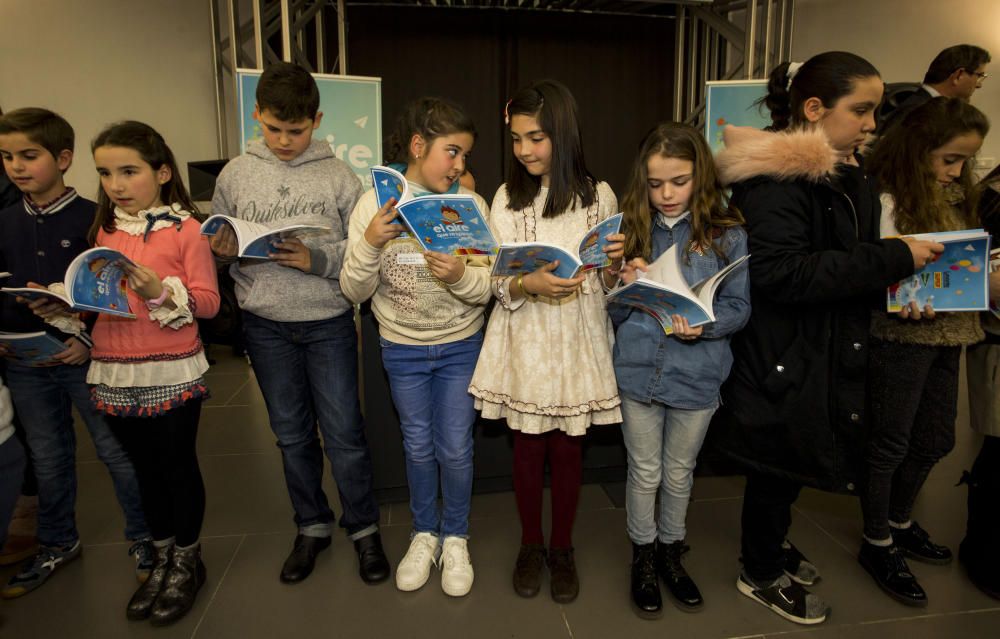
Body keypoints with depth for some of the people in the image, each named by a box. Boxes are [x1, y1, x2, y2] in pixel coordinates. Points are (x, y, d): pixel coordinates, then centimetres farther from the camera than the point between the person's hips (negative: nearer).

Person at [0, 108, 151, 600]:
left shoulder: (91, 218, -9)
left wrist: (91, 340, -19)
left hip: (86, 359, -5)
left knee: (118, 450, 4)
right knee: (47, 457, 18)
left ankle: (142, 538, 22)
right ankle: (57, 542, 37)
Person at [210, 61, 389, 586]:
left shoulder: (338, 176, -2)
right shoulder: (235, 174, 4)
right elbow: (217, 246, 10)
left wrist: (316, 258, -19)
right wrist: (225, 250, -12)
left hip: (328, 321, -2)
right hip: (265, 326, 3)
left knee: (344, 432, 3)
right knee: (292, 433, 14)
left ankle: (363, 528, 24)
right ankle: (312, 526, 33)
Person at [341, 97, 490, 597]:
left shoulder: (471, 204, -11)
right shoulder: (375, 204, -10)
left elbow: (488, 289, -11)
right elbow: (354, 291, -10)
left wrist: (461, 276, -33)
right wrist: (369, 244, -27)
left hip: (460, 347, 0)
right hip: (402, 349, 1)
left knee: (455, 449, 8)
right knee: (418, 448, 15)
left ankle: (455, 539, 32)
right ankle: (424, 533, 37)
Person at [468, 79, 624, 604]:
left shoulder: (599, 196, -1)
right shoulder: (507, 198, 2)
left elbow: (609, 286, 4)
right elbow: (496, 284, -2)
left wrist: (614, 265, -18)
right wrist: (529, 284, -21)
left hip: (578, 342, 0)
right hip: (525, 342, 1)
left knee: (567, 447, 10)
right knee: (528, 446, 11)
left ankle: (561, 547, 33)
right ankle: (530, 544, 33)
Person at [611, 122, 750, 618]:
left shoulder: (728, 234, -6)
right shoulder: (633, 230, 0)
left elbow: (739, 307, -6)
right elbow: (614, 313, 2)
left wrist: (704, 324, -24)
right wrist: (628, 288, -19)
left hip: (697, 377, 0)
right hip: (638, 371, 1)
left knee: (679, 473, 19)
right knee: (644, 472, 15)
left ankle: (670, 552, 42)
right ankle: (643, 557, 37)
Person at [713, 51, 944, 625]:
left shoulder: (847, 174, 10)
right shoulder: (777, 177, -20)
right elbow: (781, 273, -29)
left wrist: (892, 278, 4)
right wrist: (892, 260, -24)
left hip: (826, 351, 9)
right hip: (784, 358, -9)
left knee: (793, 460, 21)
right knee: (780, 464, 8)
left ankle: (772, 544, 44)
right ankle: (762, 576, 30)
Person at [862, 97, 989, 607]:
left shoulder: (952, 196, 10)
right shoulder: (887, 201, -16)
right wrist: (907, 305, -35)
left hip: (947, 335, 8)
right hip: (903, 337, -8)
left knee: (935, 440, 18)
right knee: (890, 443, 5)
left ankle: (899, 522, 40)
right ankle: (878, 544, 22)